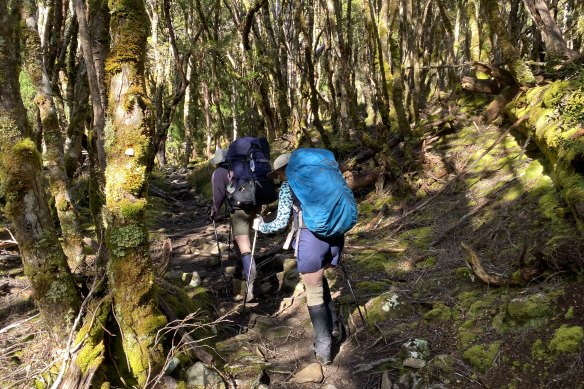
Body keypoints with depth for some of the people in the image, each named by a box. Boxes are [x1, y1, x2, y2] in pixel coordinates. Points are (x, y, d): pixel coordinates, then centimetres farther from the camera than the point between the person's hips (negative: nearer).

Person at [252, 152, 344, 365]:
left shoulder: (288, 186, 6)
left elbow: (281, 223, 2)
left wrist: (261, 226, 19)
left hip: (311, 238, -5)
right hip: (335, 234, 6)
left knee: (314, 293, 7)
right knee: (318, 278, 30)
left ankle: (323, 350, 11)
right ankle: (333, 324, 24)